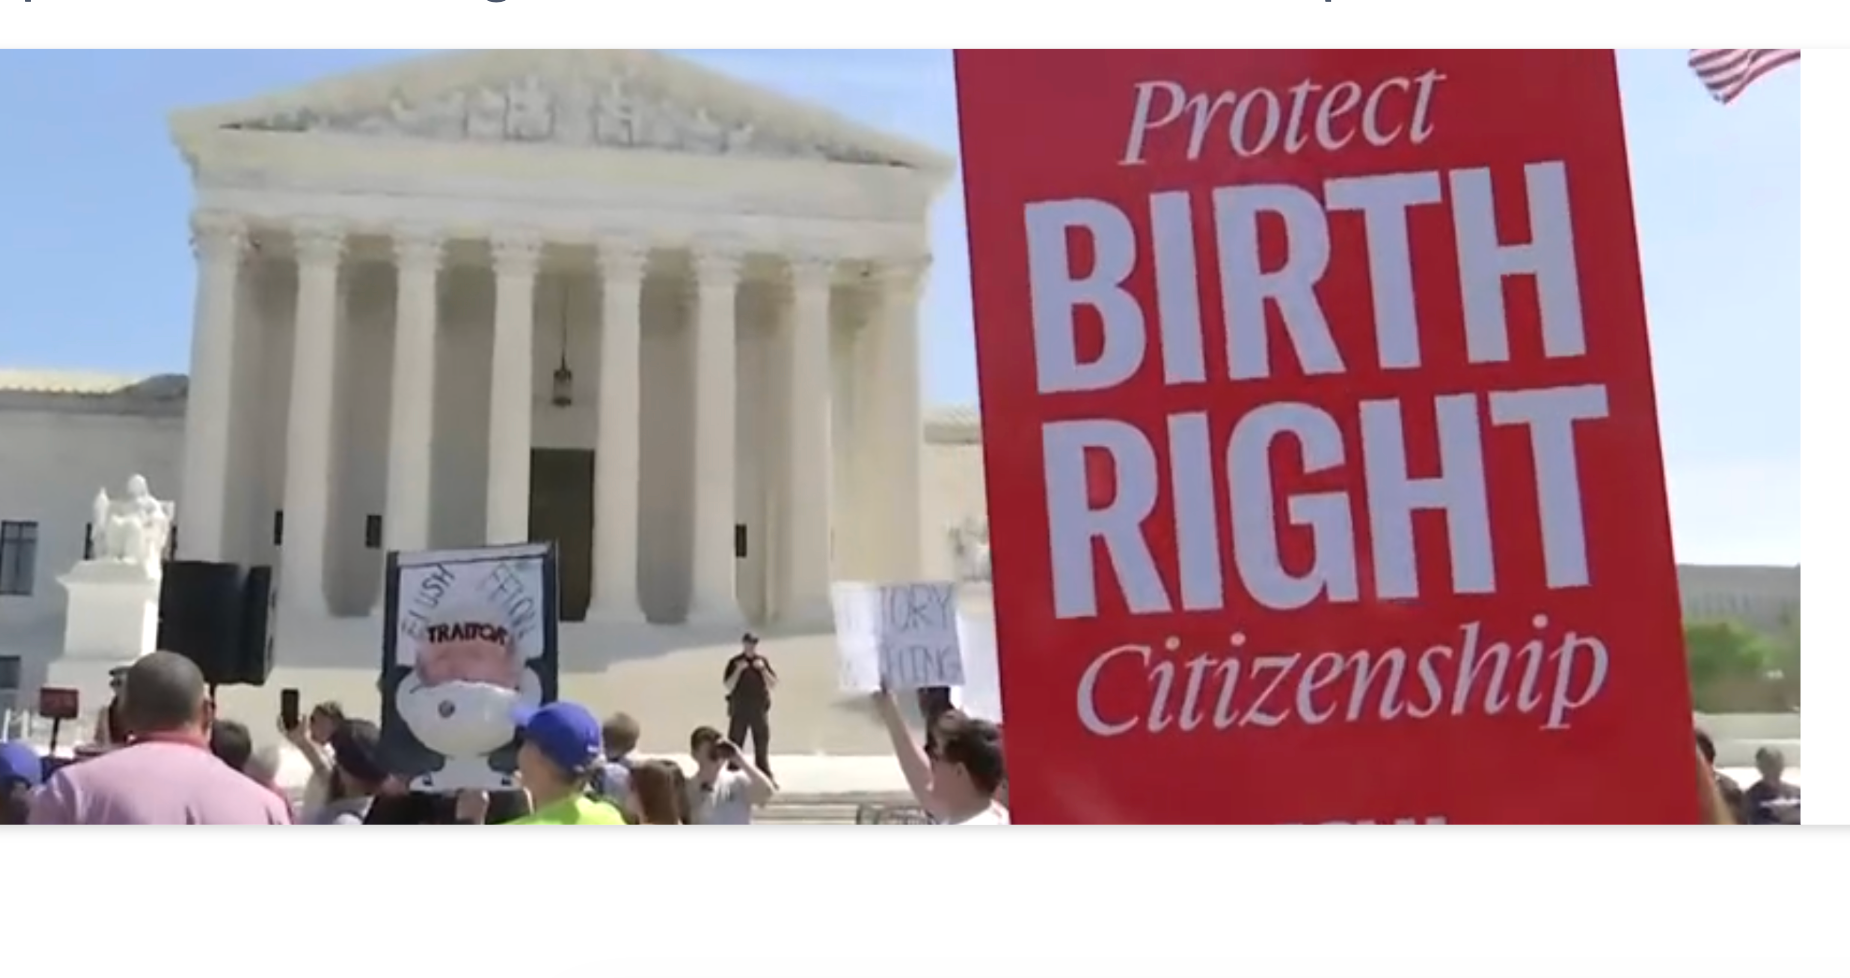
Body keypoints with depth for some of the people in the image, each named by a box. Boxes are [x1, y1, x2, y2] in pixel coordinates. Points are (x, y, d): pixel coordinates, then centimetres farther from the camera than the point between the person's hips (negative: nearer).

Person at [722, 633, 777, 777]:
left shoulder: (762, 660, 5)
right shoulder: (734, 662, -1)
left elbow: (773, 685, 2)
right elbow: (729, 687, -7)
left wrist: (763, 669, -12)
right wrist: (738, 670, -19)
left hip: (760, 710, 2)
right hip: (739, 711, -2)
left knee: (762, 748, 6)